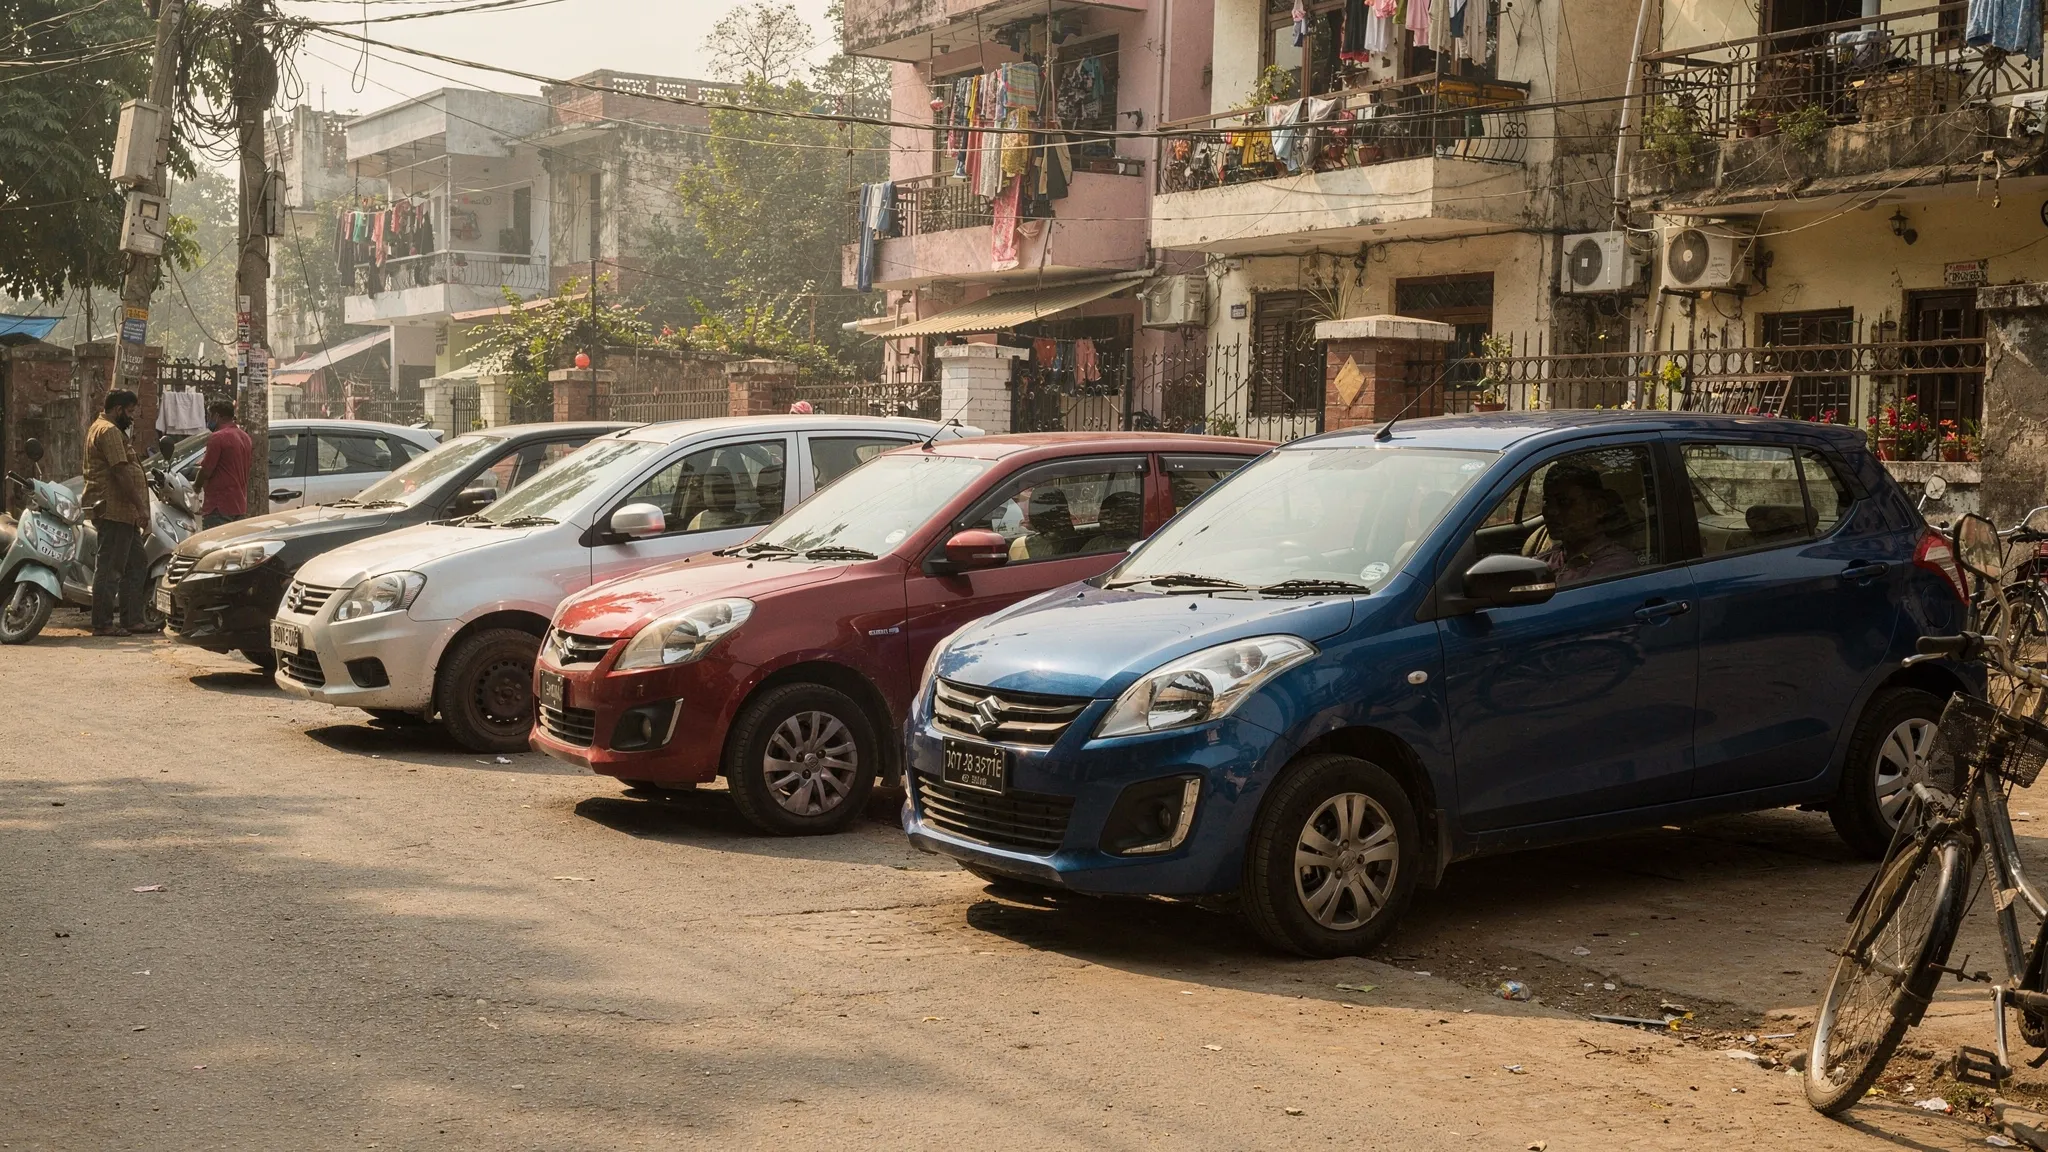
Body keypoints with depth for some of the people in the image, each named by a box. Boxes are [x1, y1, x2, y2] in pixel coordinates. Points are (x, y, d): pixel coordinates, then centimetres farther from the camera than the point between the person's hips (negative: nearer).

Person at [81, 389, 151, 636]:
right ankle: (102, 624, -5)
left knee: (136, 567, 13)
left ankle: (132, 620, 16)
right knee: (110, 569, -7)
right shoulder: (109, 431, -12)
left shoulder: (100, 428, 23)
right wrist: (140, 507, -20)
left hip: (123, 513, 11)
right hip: (115, 511, -11)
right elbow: (120, 472, -20)